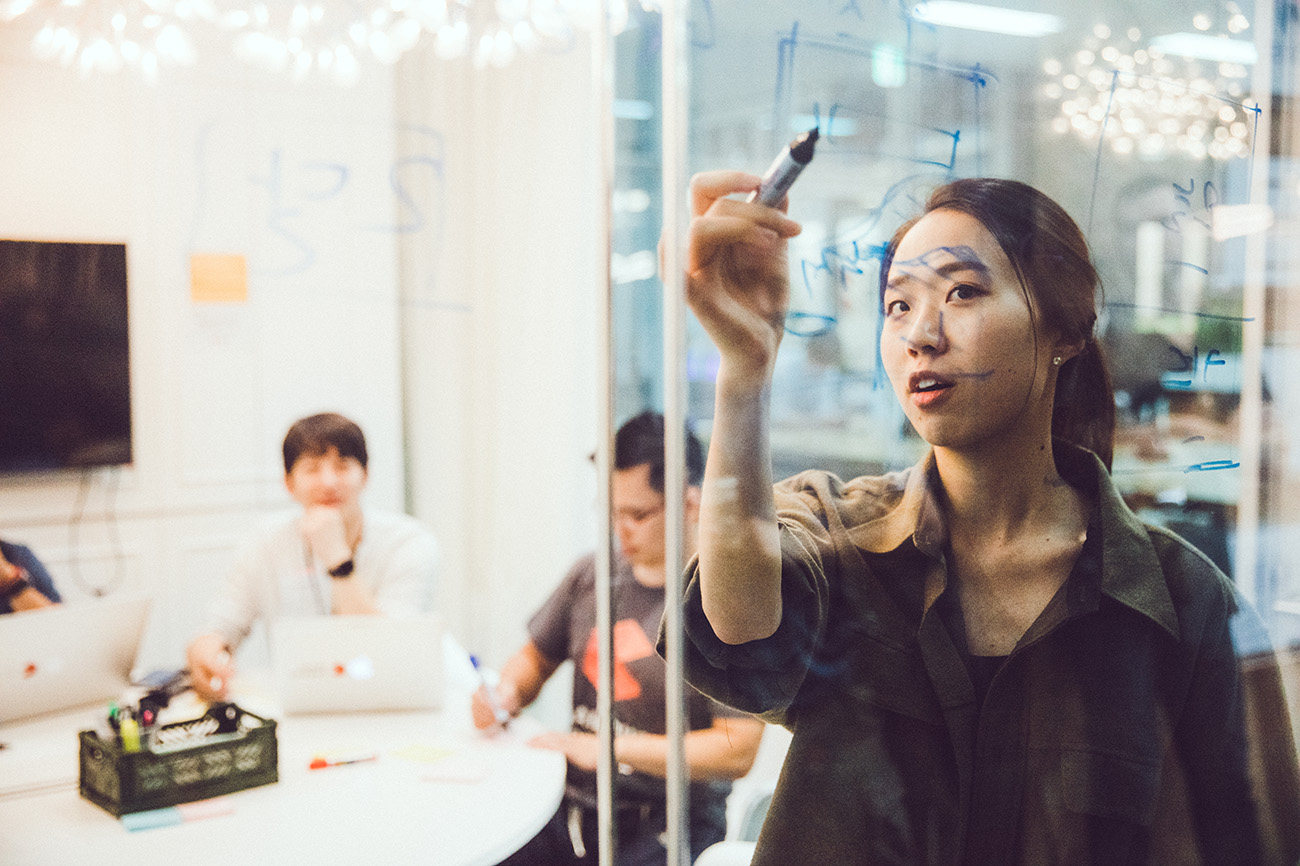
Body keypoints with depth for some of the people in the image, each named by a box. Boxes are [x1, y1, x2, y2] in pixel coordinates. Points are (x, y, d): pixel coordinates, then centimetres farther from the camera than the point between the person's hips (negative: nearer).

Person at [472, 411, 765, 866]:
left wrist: (611, 748, -16)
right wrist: (505, 695, 2)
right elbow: (535, 658, 25)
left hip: (667, 827, -5)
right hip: (570, 809, 5)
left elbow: (737, 750, -16)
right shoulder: (591, 575, 9)